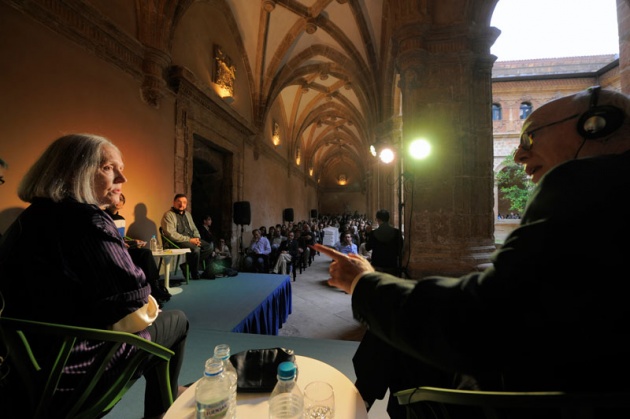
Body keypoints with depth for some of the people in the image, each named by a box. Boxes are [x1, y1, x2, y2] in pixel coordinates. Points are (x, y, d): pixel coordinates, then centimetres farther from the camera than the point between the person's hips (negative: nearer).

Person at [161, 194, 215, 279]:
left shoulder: (187, 214, 17)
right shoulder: (168, 215, -8)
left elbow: (194, 229, 20)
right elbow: (171, 234, -19)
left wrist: (197, 238, -2)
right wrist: (189, 239, -20)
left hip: (191, 239, 8)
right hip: (178, 241, -8)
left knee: (209, 246, -13)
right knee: (196, 249, -32)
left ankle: (188, 266, -6)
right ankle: (194, 274, -9)